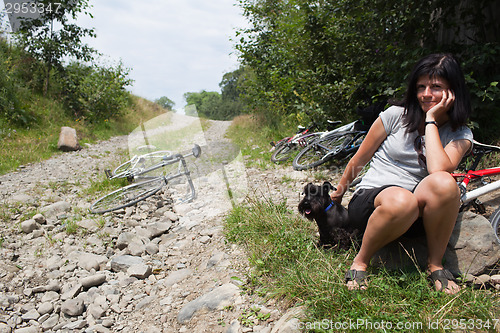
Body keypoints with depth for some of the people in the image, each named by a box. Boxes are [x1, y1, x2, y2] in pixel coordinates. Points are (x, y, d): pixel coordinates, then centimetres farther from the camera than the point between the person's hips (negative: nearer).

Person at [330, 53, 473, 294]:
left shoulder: (460, 135, 6)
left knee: (443, 183, -33)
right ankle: (360, 262, -12)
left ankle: (435, 265, -12)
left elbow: (438, 169, -19)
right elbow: (359, 159, 11)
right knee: (401, 201, -39)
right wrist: (339, 192, 20)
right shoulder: (396, 115, 2)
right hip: (370, 199, -1)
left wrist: (431, 120, -11)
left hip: (416, 219, 2)